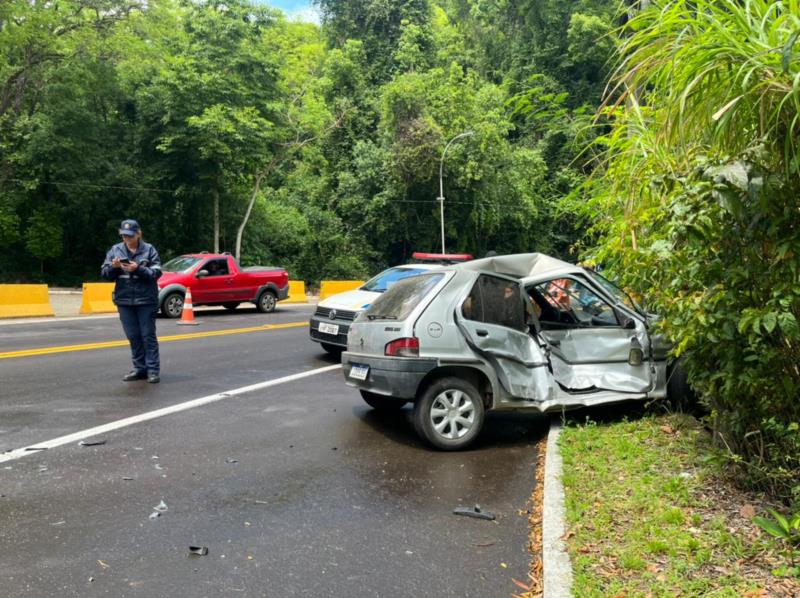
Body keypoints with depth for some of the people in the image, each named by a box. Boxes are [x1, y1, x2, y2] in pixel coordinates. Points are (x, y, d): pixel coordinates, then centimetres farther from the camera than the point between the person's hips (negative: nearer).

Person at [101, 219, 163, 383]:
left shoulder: (149, 249, -1)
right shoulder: (115, 250, 7)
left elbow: (156, 272, -8)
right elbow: (105, 274, 6)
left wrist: (138, 269, -21)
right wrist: (113, 267, -13)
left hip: (146, 300, -4)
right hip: (124, 300, 4)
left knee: (148, 336, -1)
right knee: (133, 336, 8)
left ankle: (153, 369, 2)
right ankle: (140, 368, 17)